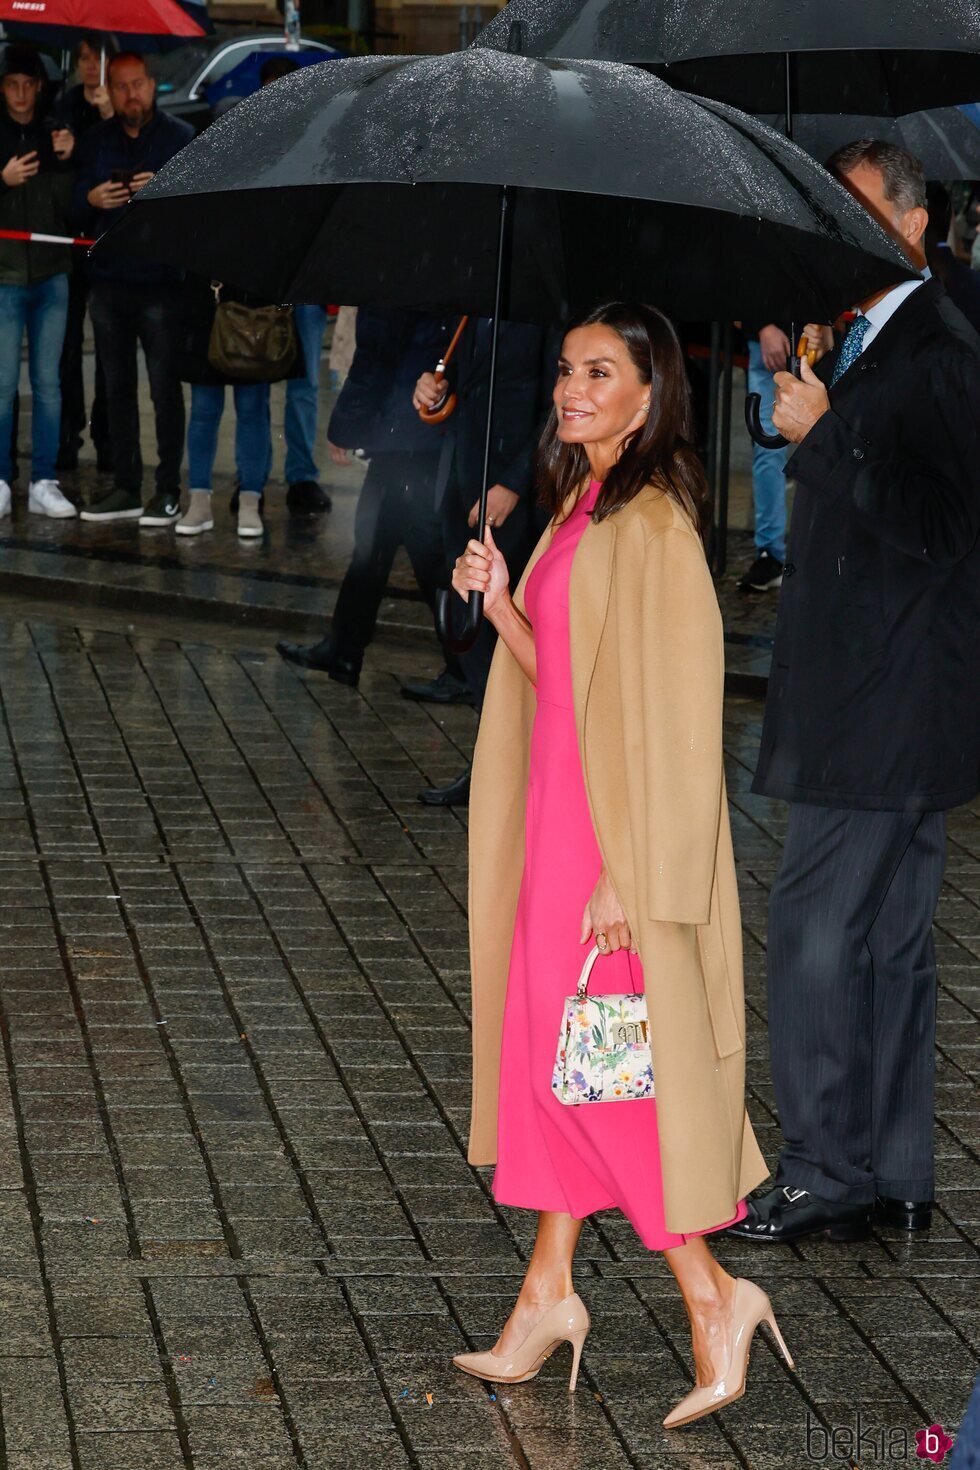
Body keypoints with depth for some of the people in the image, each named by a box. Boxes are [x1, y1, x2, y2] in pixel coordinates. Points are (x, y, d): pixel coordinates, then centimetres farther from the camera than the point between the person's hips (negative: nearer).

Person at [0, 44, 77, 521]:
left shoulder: (55, 136, 8)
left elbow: (71, 207, 3)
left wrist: (65, 162, -12)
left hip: (51, 276, 2)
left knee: (48, 383, 4)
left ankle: (44, 482, 8)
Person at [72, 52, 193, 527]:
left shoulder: (181, 137, 1)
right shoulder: (96, 142, 14)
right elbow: (78, 215, 14)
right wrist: (92, 199, -9)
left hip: (162, 280, -5)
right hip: (109, 280, 5)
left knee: (165, 388, -4)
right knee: (117, 388, 8)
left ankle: (169, 490, 0)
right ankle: (126, 488, 14)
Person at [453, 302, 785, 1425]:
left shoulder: (653, 527, -16)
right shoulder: (579, 509, 11)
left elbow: (672, 711, -19)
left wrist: (627, 878, -21)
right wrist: (498, 603, -2)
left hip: (617, 826, -9)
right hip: (559, 819, 9)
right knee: (546, 1055, 11)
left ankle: (713, 1297, 4)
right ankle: (549, 1290, 18)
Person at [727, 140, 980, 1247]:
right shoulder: (865, 343, 16)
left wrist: (824, 434, -19)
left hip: (888, 707, -10)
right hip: (880, 696, 10)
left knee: (816, 932, -7)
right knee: (888, 937, 13)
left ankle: (826, 1175, 0)